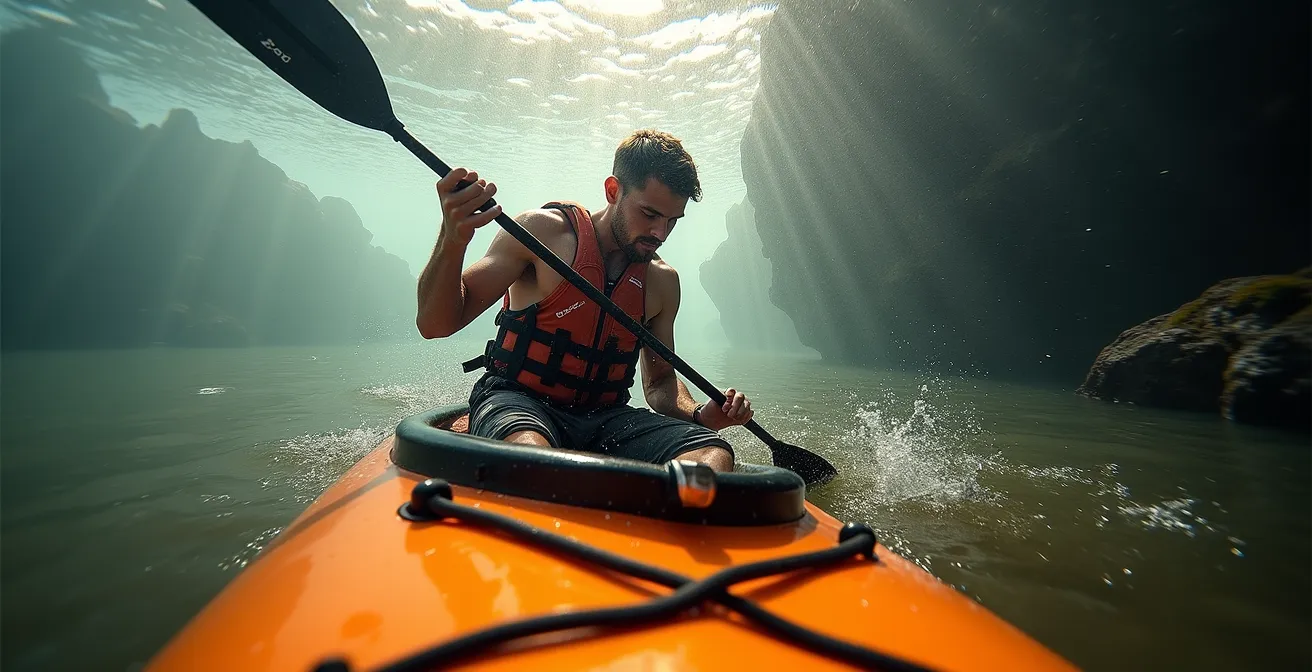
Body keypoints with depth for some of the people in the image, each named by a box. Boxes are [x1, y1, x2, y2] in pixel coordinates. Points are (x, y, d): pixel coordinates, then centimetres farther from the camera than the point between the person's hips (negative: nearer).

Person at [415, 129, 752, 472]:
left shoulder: (663, 281, 8)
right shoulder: (544, 231, -5)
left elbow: (660, 380, 18)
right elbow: (436, 324, -10)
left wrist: (698, 415, -4)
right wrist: (453, 240, -29)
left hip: (604, 417, 5)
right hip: (516, 402, -4)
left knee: (714, 455, -22)